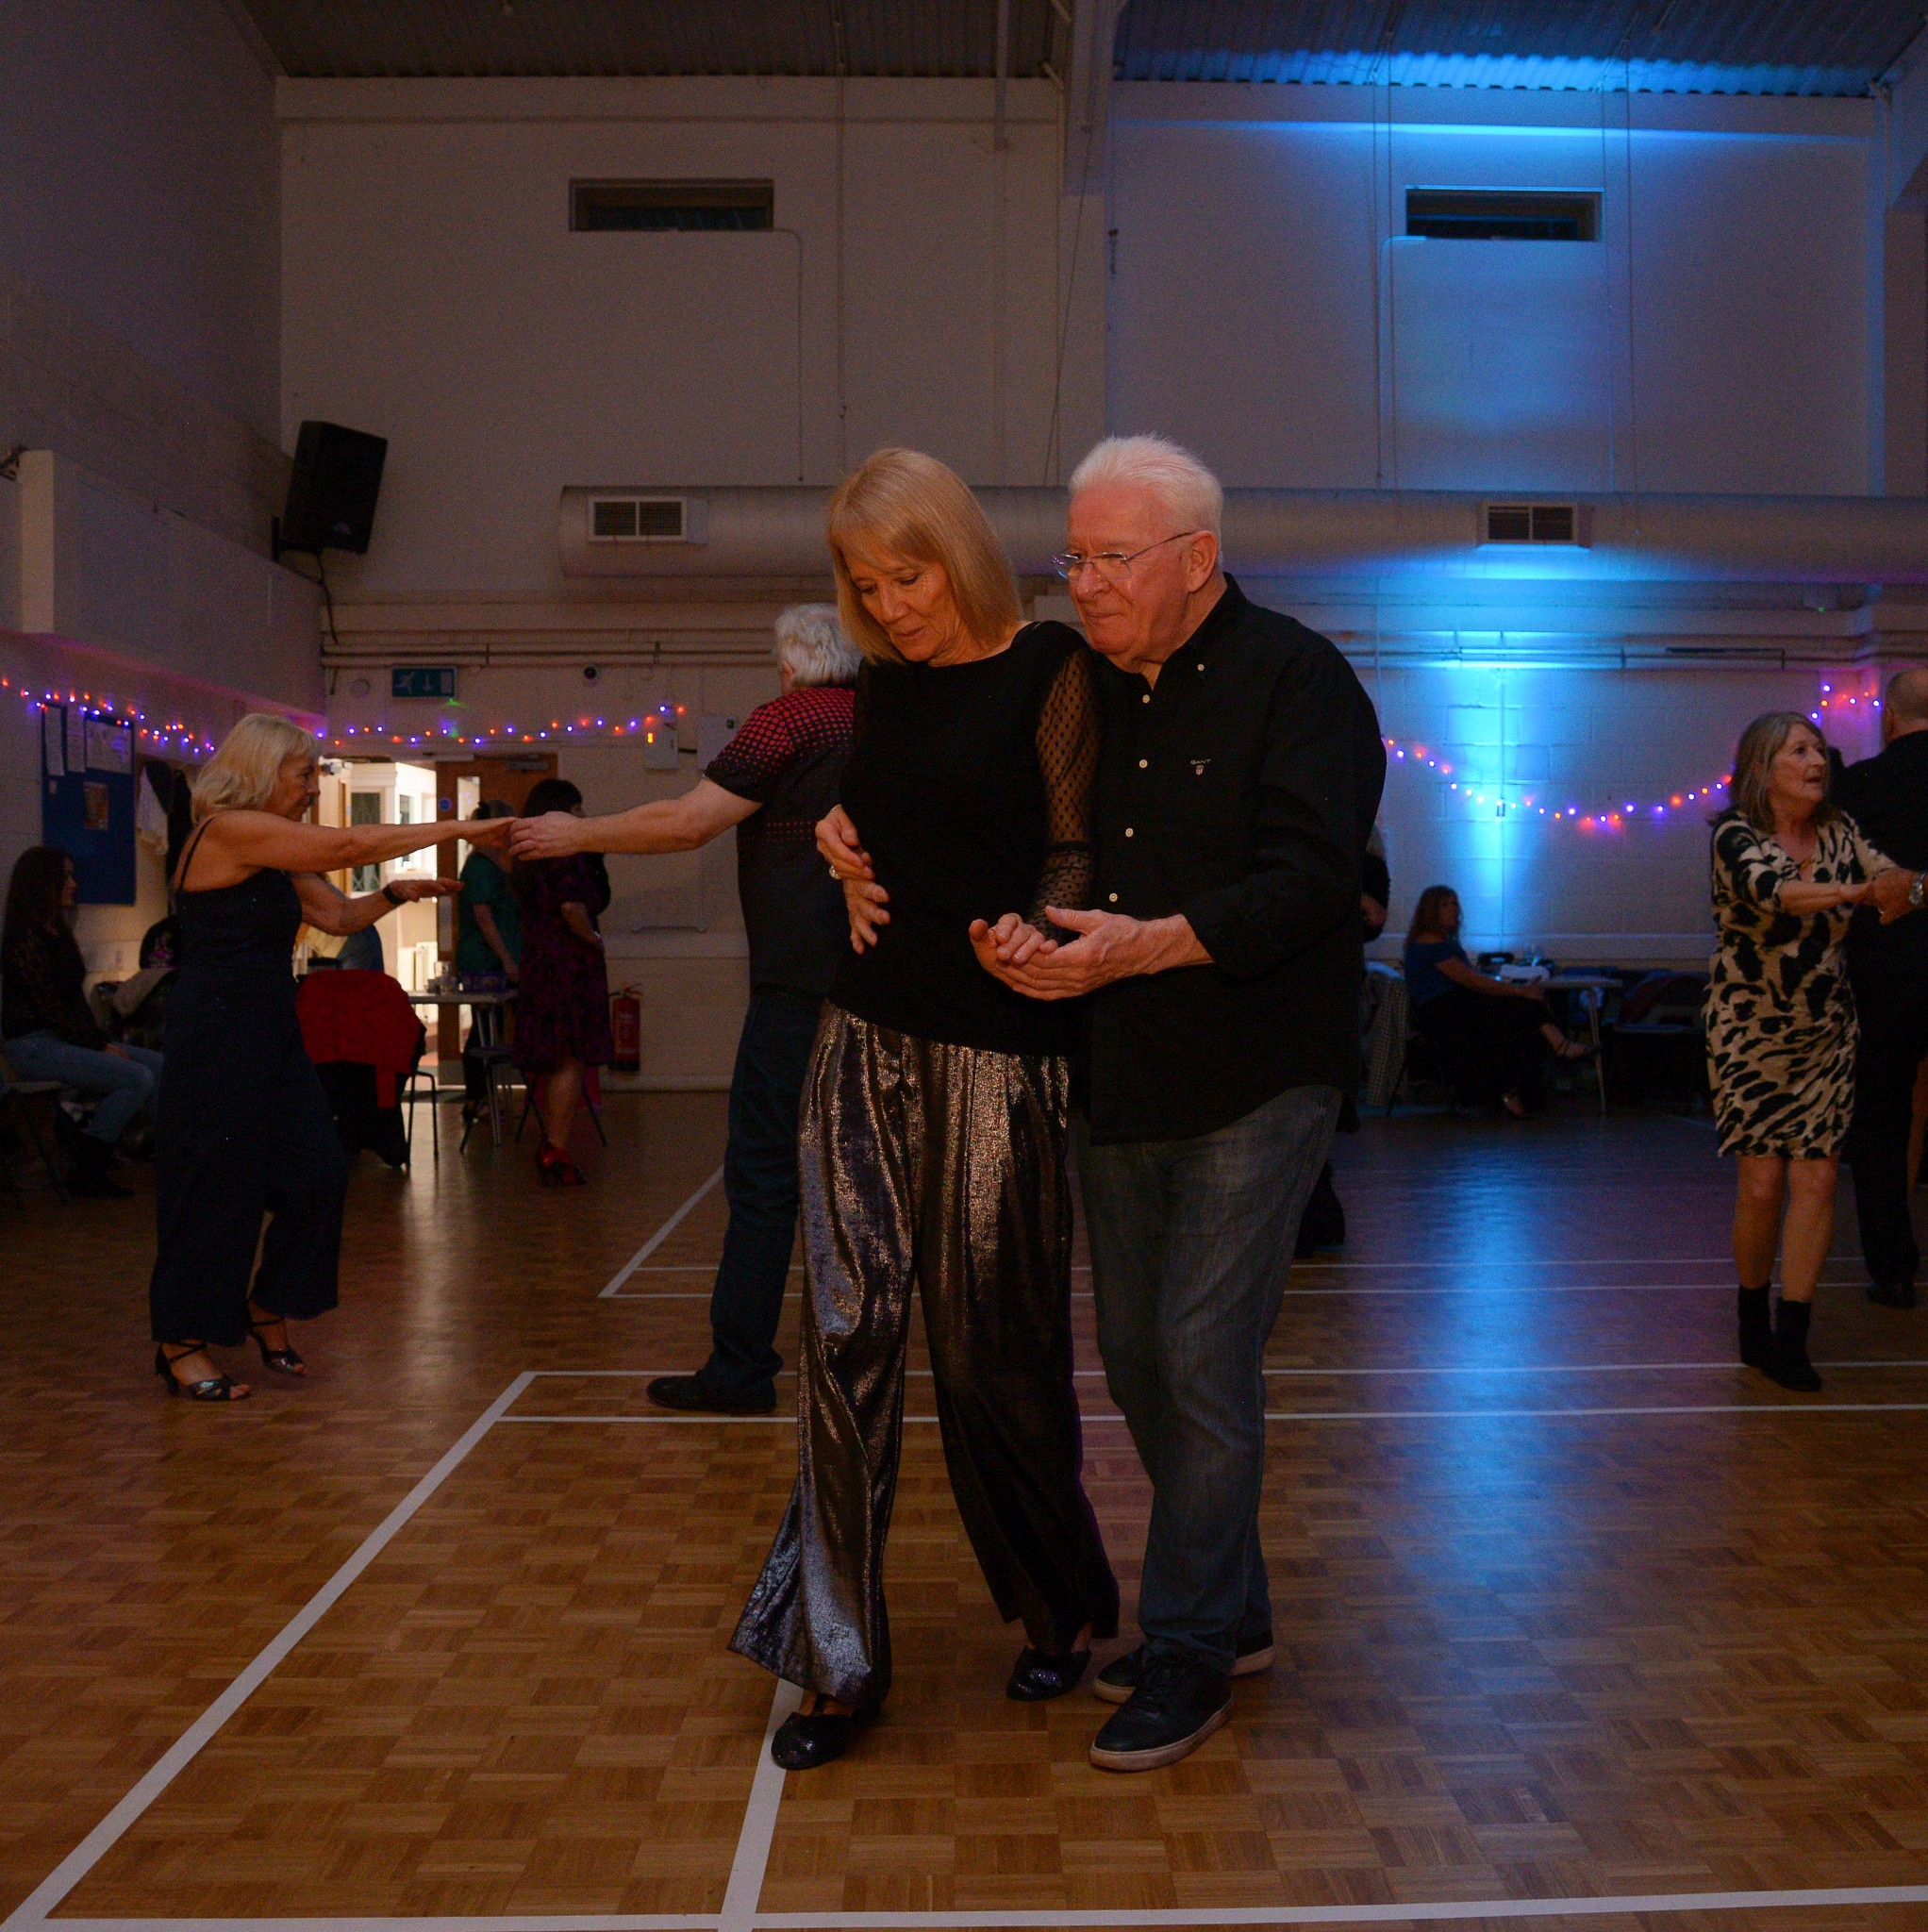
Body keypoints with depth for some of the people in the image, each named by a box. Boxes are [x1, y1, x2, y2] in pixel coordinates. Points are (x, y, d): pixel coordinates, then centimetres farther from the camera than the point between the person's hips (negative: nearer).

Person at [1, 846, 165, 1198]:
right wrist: (100, 1045, -14)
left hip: (66, 1039, 9)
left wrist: (102, 1040, 2)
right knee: (138, 1078, -22)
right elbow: (51, 1005, -18)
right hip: (34, 1046, -9)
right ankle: (84, 1174, -15)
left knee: (159, 1065, -3)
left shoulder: (56, 932, 15)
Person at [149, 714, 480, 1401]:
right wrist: (458, 830, -15)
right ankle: (182, 1345, 11)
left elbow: (339, 915, 17)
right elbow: (346, 845, -18)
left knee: (317, 1174, 4)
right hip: (216, 1039, -9)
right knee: (217, 1189, -2)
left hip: (272, 1036, 9)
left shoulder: (274, 856, 16)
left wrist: (395, 893, -2)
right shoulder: (229, 830, -12)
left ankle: (268, 1306, 23)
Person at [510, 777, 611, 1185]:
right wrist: (593, 938, -9)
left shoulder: (526, 858, 15)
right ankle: (556, 1152, -7)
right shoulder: (565, 855, -13)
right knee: (570, 1061, -6)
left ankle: (550, 1145, 20)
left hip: (537, 964, 9)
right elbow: (572, 908, -24)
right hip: (570, 964, -9)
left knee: (552, 1063, 15)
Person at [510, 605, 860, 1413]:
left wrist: (575, 834, -2)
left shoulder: (789, 719, -7)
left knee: (763, 1171, -4)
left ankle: (739, 1369, -1)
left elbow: (687, 822, -11)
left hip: (803, 979, -7)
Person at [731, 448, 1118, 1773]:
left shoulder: (1049, 672, -4)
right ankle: (840, 1663, 10)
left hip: (996, 1046, -5)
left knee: (990, 1344, 4)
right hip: (870, 1032, 5)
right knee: (849, 1326, -1)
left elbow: (1078, 850, -7)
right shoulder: (885, 687, 13)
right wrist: (845, 846, 6)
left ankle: (1065, 1612, 29)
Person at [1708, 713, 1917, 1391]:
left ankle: (1789, 1338, 4)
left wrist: (1909, 884, -32)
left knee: (1816, 1179, -3)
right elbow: (1768, 890, -33)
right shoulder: (1735, 835, -13)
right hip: (1750, 1032, -4)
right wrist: (1859, 892, -47)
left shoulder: (1838, 830, 2)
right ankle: (1753, 1320, 20)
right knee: (1762, 1184, -4)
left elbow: (1889, 876, -10)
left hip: (1824, 1032, 4)